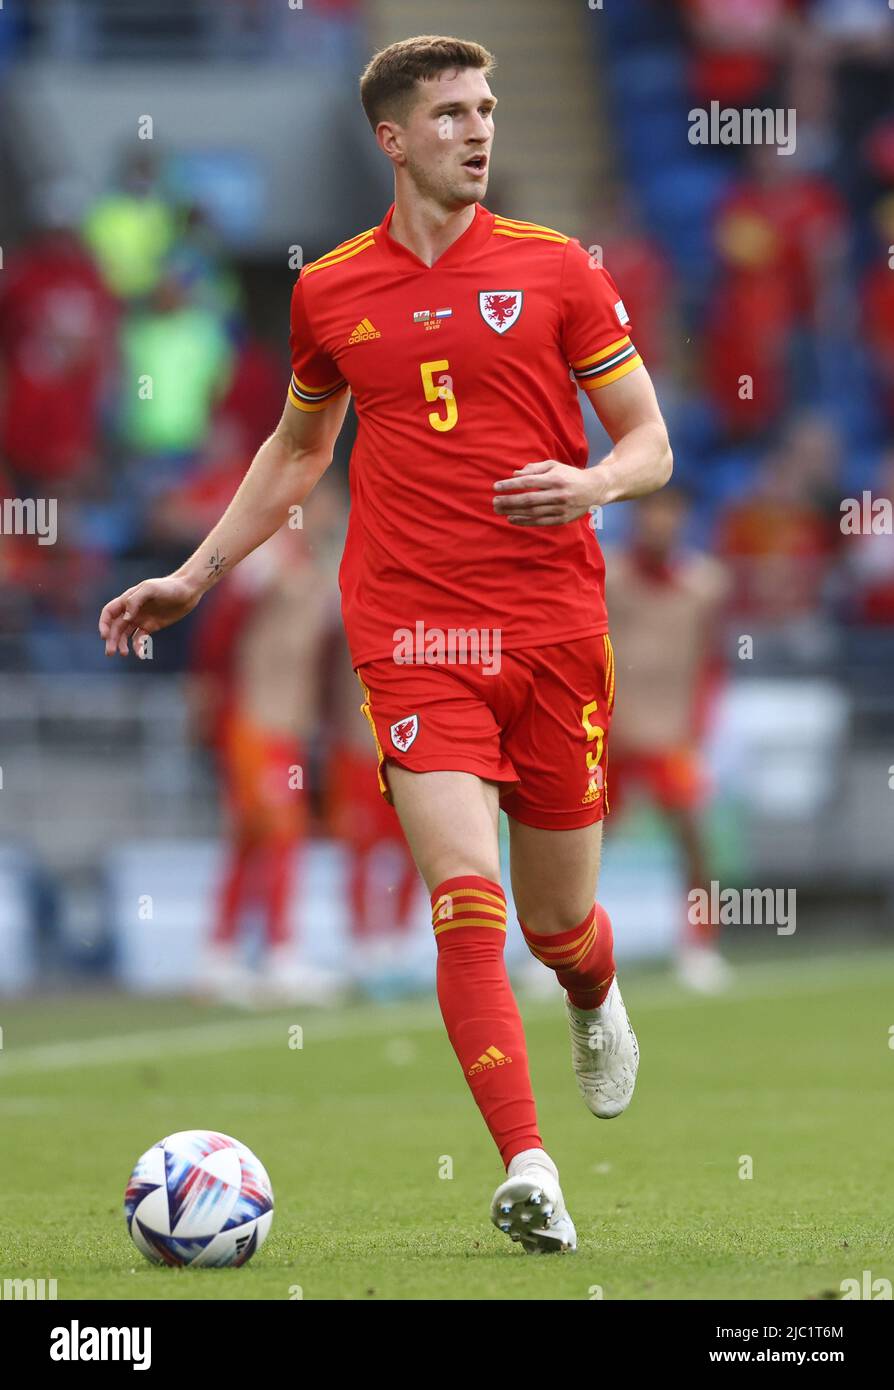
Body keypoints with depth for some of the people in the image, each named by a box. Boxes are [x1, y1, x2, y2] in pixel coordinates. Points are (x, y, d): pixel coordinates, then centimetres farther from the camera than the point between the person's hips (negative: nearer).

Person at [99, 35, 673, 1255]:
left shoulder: (554, 269, 4)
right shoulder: (333, 292, 8)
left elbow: (650, 443, 6)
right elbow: (298, 448, 26)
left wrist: (592, 483, -17)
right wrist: (197, 575, 23)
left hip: (554, 625, 0)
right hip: (411, 630, 0)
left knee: (557, 916, 10)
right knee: (467, 899, -16)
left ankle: (596, 1003, 47)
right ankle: (526, 1167, -20)